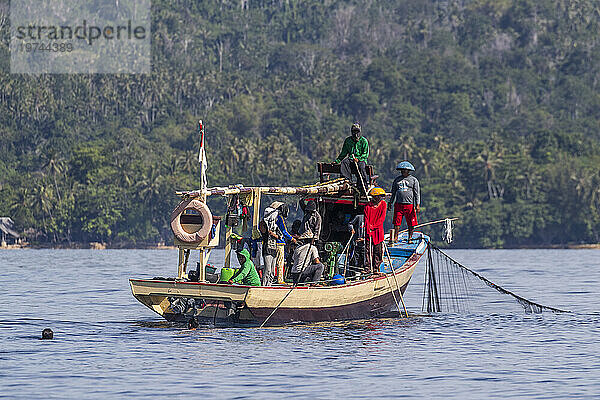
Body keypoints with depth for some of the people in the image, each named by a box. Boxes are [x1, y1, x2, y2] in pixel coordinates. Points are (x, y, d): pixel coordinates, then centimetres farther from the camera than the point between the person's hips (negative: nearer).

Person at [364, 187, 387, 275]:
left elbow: (382, 217, -3)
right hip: (369, 231, -1)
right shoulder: (368, 206, 1)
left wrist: (374, 226, -13)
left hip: (378, 230, 1)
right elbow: (366, 218, -2)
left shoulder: (383, 204, 3)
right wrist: (368, 227, -17)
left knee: (378, 250, 1)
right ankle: (369, 267, 5)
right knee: (368, 250, -1)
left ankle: (376, 268, 7)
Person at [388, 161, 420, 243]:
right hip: (398, 204, 2)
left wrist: (417, 205, -7)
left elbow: (417, 194, 1)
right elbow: (393, 193, 21)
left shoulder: (414, 180, 4)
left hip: (410, 204, -2)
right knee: (397, 223, -2)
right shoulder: (397, 180, 14)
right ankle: (395, 238, 2)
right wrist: (390, 203, 17)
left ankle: (410, 238, 11)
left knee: (411, 224, 1)